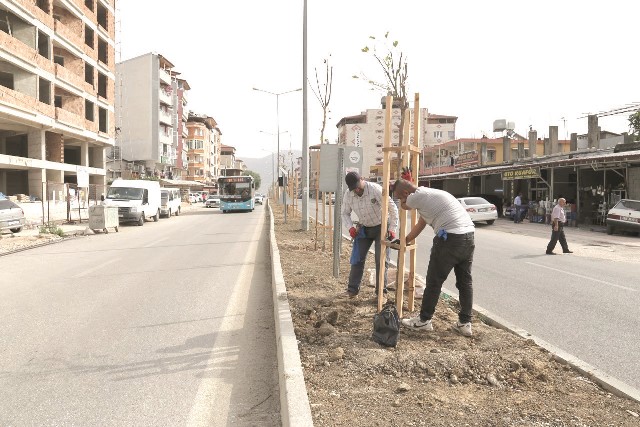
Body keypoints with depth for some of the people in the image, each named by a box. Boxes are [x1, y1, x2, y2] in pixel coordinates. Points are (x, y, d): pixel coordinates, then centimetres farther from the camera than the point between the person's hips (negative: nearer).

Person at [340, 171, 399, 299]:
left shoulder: (376, 189, -27)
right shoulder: (348, 195, -12)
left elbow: (393, 208, -20)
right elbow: (345, 213, 4)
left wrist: (392, 229, -20)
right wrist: (350, 227, -12)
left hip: (381, 227, -4)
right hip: (364, 228, 4)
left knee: (381, 260, -5)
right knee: (358, 258, 2)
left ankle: (381, 292, 4)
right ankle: (352, 289, 10)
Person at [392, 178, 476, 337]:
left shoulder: (417, 197, -5)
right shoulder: (428, 195, 25)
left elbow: (404, 206, 17)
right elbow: (420, 225, 35)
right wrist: (404, 241, 44)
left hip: (450, 237, -9)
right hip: (469, 235, 9)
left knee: (434, 280, 4)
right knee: (465, 280, 15)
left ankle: (424, 320, 15)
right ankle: (465, 323, 22)